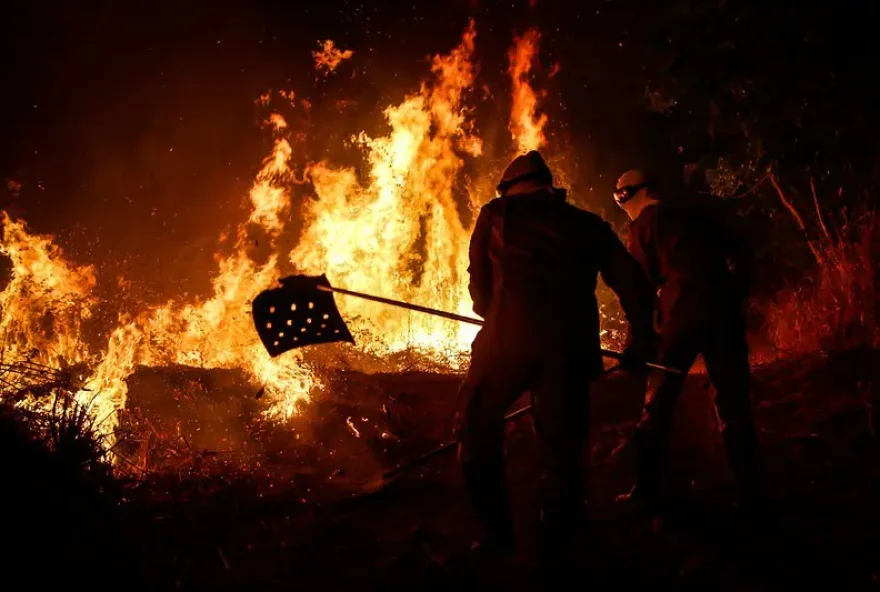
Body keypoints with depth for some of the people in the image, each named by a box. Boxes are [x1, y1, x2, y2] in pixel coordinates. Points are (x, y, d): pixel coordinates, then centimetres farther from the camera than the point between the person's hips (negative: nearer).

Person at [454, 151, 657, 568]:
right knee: (562, 447, 11)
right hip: (571, 345, 2)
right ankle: (554, 550, 12)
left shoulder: (496, 213, 15)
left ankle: (497, 536, 15)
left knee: (477, 426, 17)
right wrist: (641, 339, 26)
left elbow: (479, 280, 19)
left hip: (509, 338, -2)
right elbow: (634, 285, 14)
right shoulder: (588, 224, 19)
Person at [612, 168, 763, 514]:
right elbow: (741, 257, 15)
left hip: (681, 313, -4)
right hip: (724, 309, 4)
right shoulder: (697, 212, 19)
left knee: (658, 402, 7)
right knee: (733, 402, 9)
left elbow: (643, 279, 2)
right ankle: (750, 493, 8)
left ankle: (648, 490, 6)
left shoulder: (643, 224, 7)